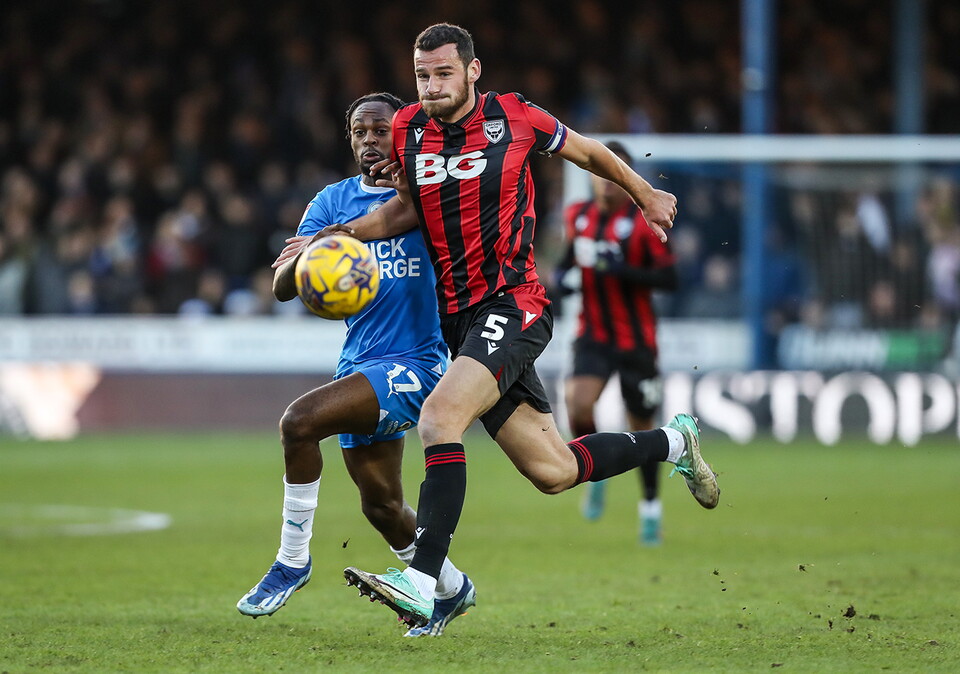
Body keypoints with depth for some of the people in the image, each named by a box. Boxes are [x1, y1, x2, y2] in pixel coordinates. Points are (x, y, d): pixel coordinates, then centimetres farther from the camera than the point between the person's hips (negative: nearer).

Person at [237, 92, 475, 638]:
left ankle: (293, 561, -10)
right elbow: (282, 287, 1)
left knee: (299, 421, -24)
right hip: (361, 363, 6)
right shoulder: (334, 201, 8)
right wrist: (304, 259, -24)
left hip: (415, 362, -6)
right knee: (380, 502, 12)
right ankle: (452, 588, 36)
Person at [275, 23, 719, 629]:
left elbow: (586, 151, 14)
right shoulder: (409, 127, 7)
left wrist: (645, 194, 26)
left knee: (440, 415, -28)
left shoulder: (513, 118, -5)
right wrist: (345, 234, 6)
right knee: (552, 472, 6)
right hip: (459, 317, 5)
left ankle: (422, 583, -31)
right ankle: (673, 441, 34)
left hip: (513, 303, -5)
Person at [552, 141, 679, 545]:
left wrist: (622, 270, -27)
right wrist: (561, 275, -1)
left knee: (641, 424, 6)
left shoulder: (642, 222, -12)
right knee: (577, 403, -23)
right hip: (593, 334, 3)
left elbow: (669, 279, -15)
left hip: (635, 339, -3)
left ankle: (651, 506, 28)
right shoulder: (577, 217, 3)